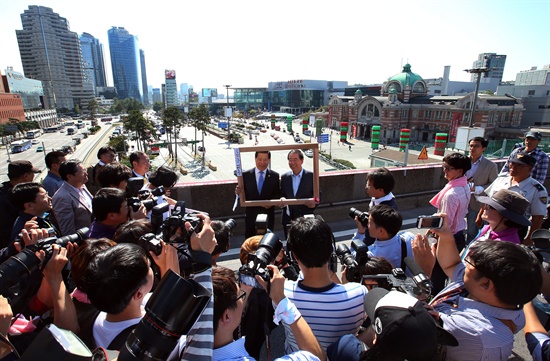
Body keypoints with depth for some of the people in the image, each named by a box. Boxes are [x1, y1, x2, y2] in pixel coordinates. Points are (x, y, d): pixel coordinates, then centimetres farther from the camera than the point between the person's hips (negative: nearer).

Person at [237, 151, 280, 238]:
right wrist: (239, 193, -22)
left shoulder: (275, 176, -1)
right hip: (251, 214, 0)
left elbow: (278, 194, 2)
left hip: (268, 214, 0)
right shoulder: (245, 175, -2)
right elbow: (243, 194, 1)